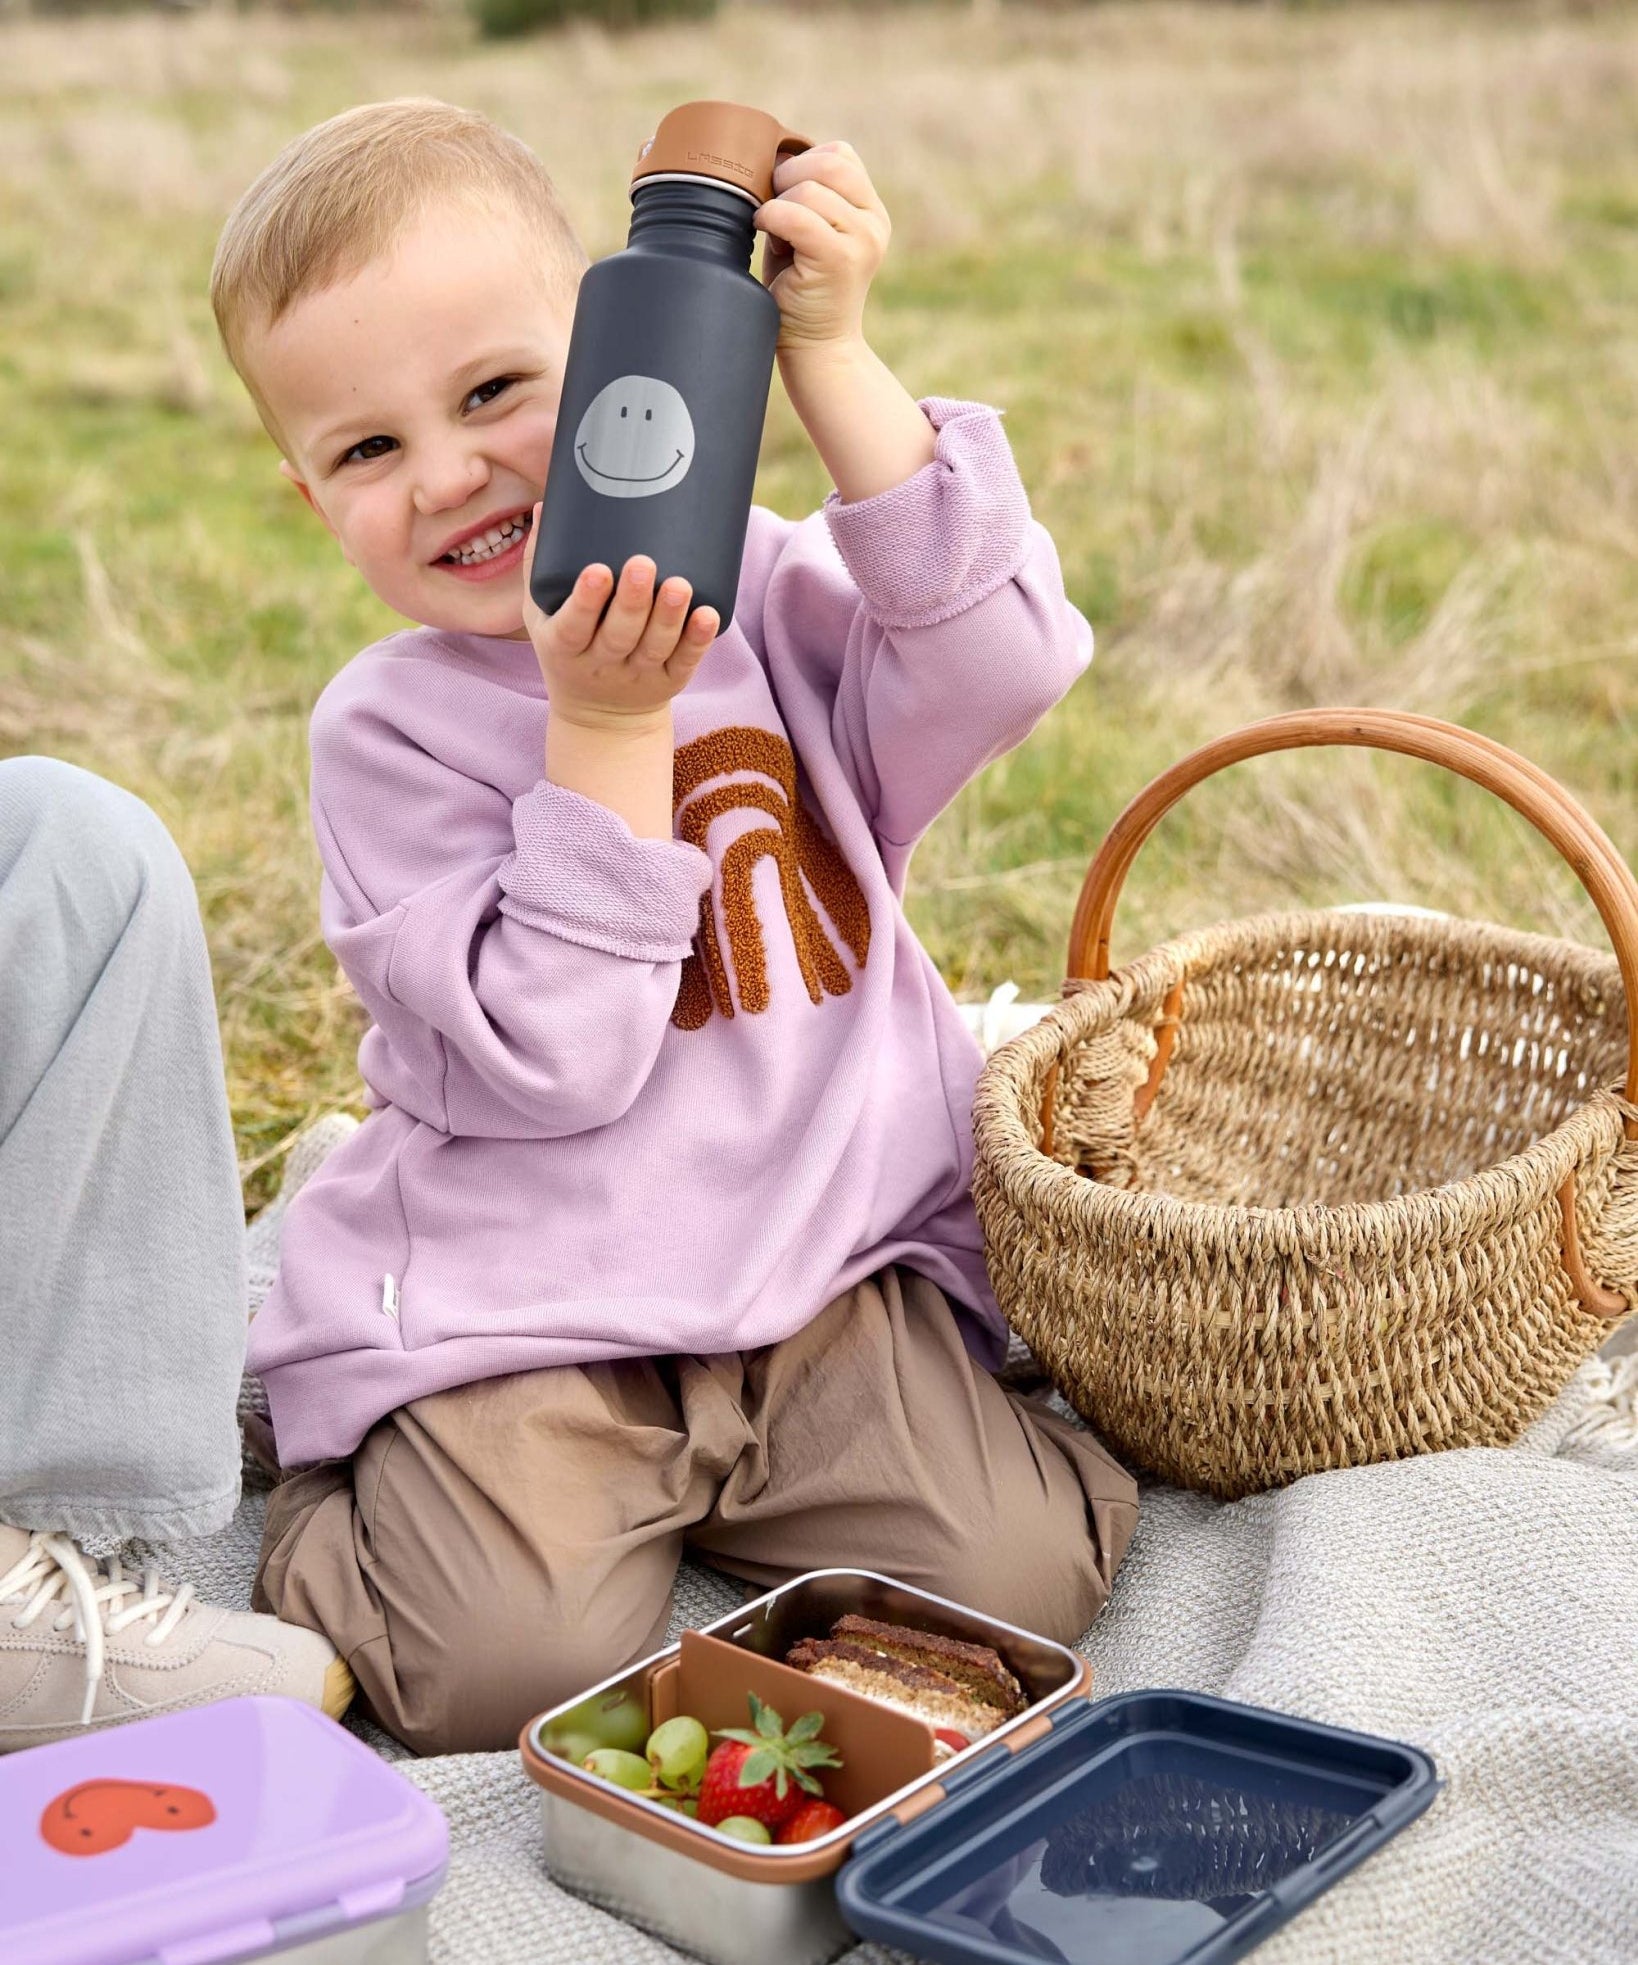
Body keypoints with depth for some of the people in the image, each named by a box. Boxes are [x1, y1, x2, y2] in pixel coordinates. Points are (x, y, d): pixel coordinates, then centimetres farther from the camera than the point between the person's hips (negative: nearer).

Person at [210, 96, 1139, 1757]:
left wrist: (829, 359, -19)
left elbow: (1001, 662, -19)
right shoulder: (387, 729, -7)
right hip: (516, 1322, -2)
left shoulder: (766, 595, 1)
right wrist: (605, 725, -22)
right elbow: (552, 1060, -16)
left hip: (838, 1261, 3)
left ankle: (703, 1479, 14)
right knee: (508, 1671, -20)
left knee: (1018, 1576, -14)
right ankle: (333, 1523, 14)